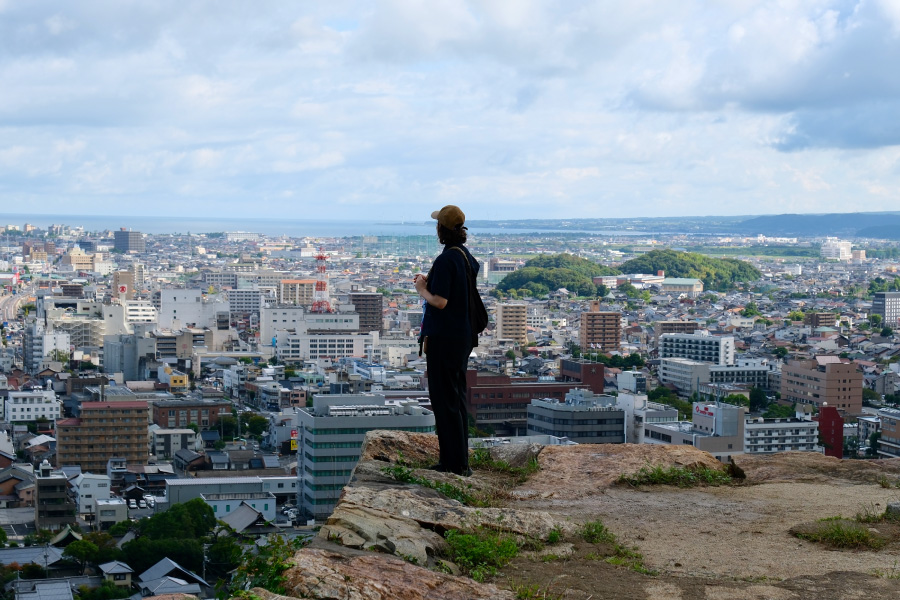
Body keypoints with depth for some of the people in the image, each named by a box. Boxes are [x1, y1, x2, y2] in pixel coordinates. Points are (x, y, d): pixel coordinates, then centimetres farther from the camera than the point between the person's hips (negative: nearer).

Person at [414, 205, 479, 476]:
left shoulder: (445, 260, -19)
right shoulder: (468, 257, 9)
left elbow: (439, 301, -21)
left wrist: (422, 289, -4)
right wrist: (429, 281, 18)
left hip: (443, 338, -9)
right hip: (463, 336, 9)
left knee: (444, 399, -3)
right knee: (457, 397, 15)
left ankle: (455, 462, -1)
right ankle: (459, 459, 22)